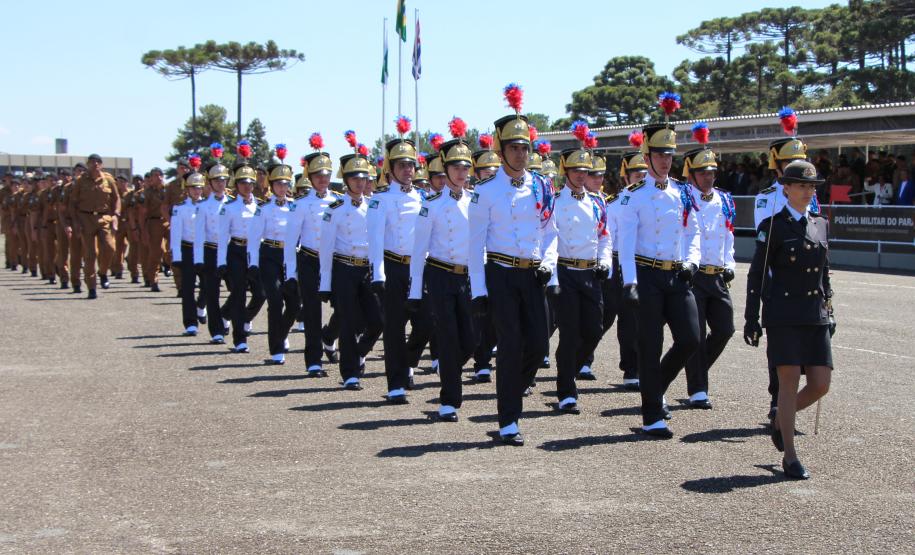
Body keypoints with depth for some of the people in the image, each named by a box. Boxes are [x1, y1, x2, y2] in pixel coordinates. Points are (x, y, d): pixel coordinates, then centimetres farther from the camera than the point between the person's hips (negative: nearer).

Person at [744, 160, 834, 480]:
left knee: (821, 384, 0)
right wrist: (752, 319, -5)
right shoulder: (772, 226, -2)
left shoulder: (820, 225, 13)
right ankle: (790, 458, 3)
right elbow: (757, 275, -2)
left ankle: (781, 419, 29)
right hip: (784, 316, -5)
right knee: (790, 382, -6)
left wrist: (829, 313, 17)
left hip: (815, 317, 5)